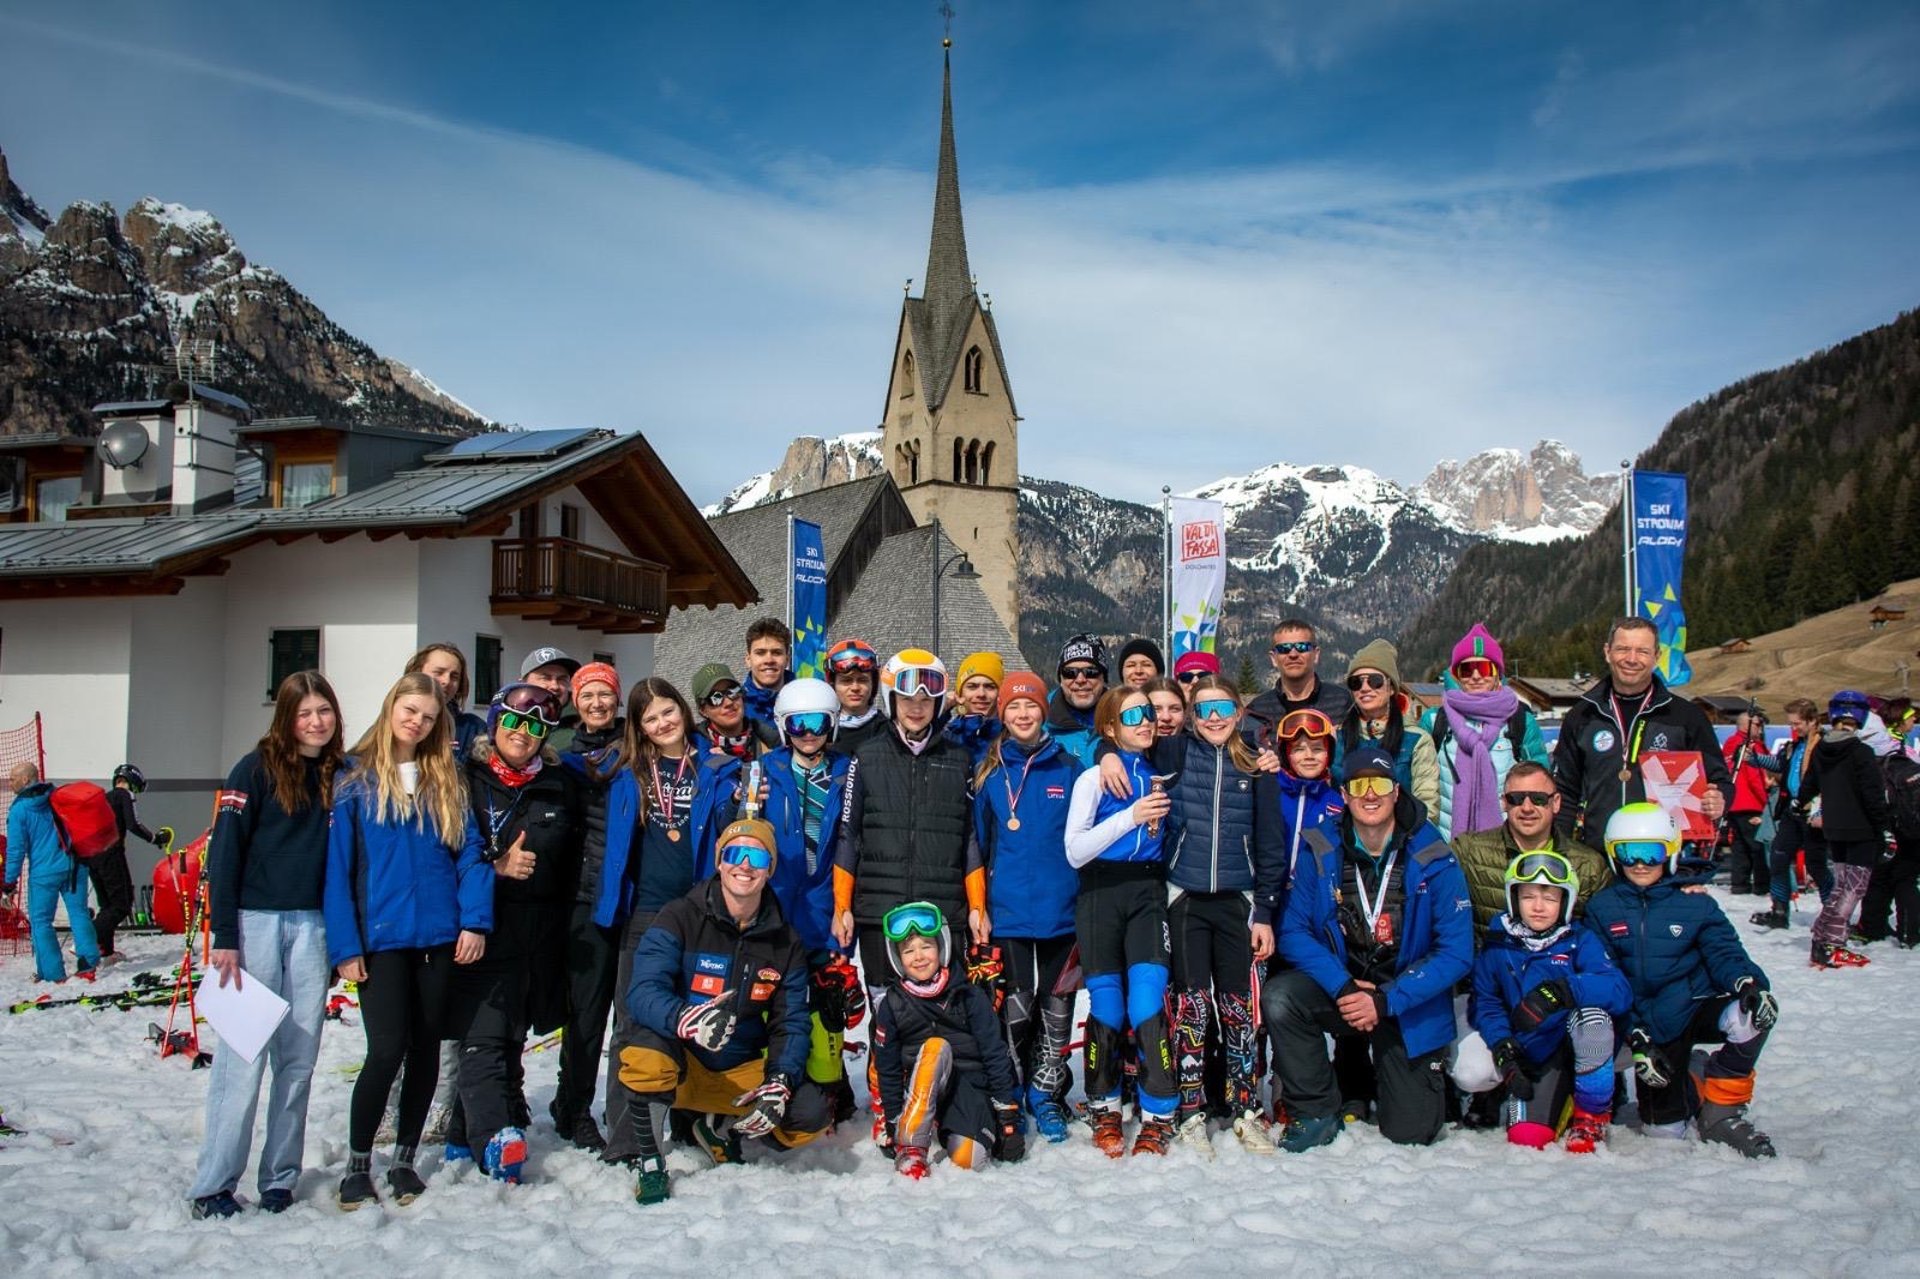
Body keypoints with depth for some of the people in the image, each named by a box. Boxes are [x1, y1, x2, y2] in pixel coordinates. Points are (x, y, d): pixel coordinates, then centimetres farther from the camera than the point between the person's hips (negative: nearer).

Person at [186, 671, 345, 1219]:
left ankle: (280, 1179, 15)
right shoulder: (258, 768, -2)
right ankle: (213, 1185, 5)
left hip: (313, 928, 4)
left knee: (298, 1060, 6)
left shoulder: (342, 774, 10)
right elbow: (223, 851, -6)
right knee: (243, 1057, -5)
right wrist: (224, 937, -11)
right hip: (256, 922, -4)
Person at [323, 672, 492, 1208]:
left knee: (426, 1049, 10)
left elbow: (471, 852, 5)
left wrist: (475, 920, -7)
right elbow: (337, 866, -3)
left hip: (439, 937, 3)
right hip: (381, 937, -3)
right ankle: (357, 1164, 10)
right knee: (387, 1049, -9)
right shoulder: (355, 782, 0)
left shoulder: (447, 784, 10)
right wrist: (344, 945, -9)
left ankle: (404, 1159, 24)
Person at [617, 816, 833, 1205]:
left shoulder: (784, 942, 3)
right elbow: (642, 993, -23)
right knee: (646, 1056, -37)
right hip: (681, 1065, -4)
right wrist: (686, 1019, -46)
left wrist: (779, 1081, -19)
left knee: (813, 1113, -20)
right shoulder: (679, 918, -11)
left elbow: (790, 1023, 1)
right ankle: (650, 1162, -7)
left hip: (742, 1074, 4)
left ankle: (720, 1127, 12)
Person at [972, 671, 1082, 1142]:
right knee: (1015, 1006, 0)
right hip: (1008, 909, 0)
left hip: (1061, 907, 1)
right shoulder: (989, 772, 5)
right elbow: (978, 842, 10)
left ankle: (1046, 1095, 21)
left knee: (1057, 1006, 8)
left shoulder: (1069, 768, 4)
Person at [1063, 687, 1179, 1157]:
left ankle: (1158, 1118, -1)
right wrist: (1130, 816, -16)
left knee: (1148, 1003, -10)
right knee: (1106, 1005, 2)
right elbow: (1075, 851, -9)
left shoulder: (1160, 775, 13)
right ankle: (1104, 1110, 19)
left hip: (1149, 894, 2)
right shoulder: (1094, 777, 1)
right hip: (1101, 894, -2)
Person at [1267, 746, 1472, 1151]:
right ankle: (1316, 1112, -7)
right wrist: (1342, 988, -25)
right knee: (1278, 998, -29)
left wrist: (1385, 1001, -24)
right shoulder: (1321, 852, -8)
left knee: (1409, 1133, -3)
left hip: (1409, 1005, -1)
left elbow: (1457, 953, -15)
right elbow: (1293, 931, -9)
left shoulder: (1433, 860, -13)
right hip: (1339, 986, 1)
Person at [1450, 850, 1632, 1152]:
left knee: (1592, 1013, -33)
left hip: (1568, 1046, -2)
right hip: (1518, 1046, 3)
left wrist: (1562, 990, -42)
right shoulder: (1497, 943, -4)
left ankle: (1592, 1116, -11)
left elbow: (1621, 992, -26)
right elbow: (1485, 1002, -3)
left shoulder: (1581, 942, -10)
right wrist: (1501, 1046, -23)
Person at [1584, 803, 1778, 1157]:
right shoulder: (1602, 908, 0)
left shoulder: (1695, 903, 0)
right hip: (1649, 1025, 0)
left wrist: (1748, 982, -28)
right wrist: (1636, 1040, -13)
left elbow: (1724, 952, -3)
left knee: (1752, 1014, -33)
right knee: (1663, 1129, -7)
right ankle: (1691, 1080, 29)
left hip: (1698, 1006, 0)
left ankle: (1721, 1113, -11)